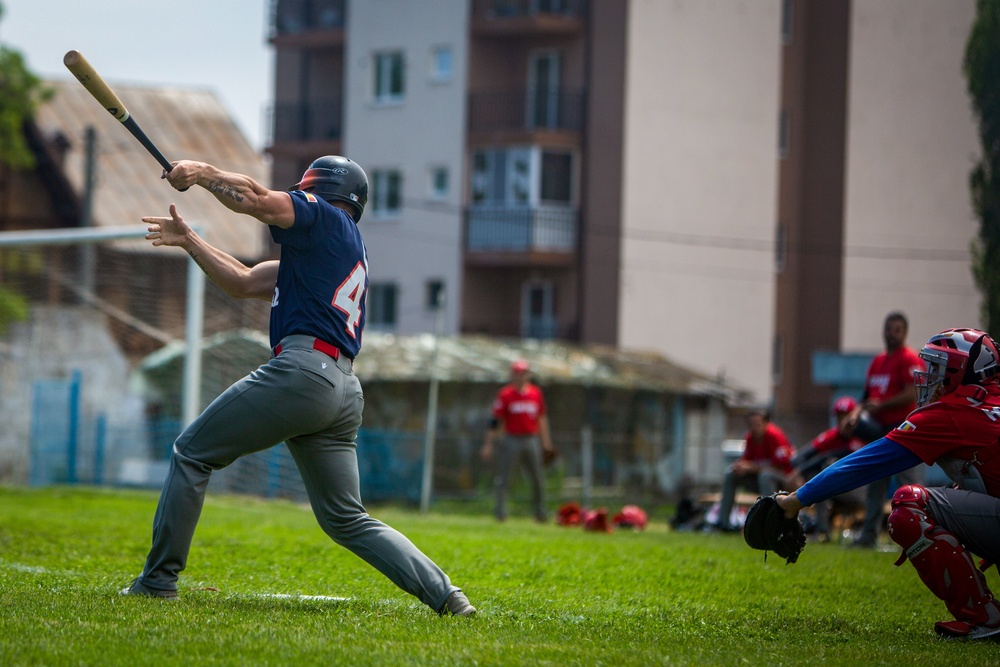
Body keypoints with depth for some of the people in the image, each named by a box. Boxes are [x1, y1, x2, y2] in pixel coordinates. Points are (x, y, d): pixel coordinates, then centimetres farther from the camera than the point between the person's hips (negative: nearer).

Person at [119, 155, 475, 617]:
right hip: (343, 392, 9)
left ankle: (158, 580, 3)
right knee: (347, 520, 10)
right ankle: (443, 593, -4)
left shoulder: (327, 218, 4)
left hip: (302, 371, -9)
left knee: (191, 453, 3)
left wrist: (200, 173, 2)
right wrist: (189, 242, 30)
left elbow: (254, 198, -11)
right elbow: (242, 284, 32)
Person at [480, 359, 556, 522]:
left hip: (532, 440, 4)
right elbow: (495, 421, -4)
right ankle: (500, 511, -4)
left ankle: (540, 513, 19)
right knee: (504, 477, -7)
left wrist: (546, 443, 14)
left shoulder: (536, 393, 8)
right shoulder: (505, 394, -3)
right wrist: (488, 445, -8)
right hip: (512, 440, -4)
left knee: (538, 479, 7)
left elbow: (542, 418, 16)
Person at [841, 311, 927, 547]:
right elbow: (869, 396, 22)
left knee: (910, 484, -10)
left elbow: (911, 395, -18)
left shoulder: (910, 359, -8)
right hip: (878, 429, 9)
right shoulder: (877, 361, 18)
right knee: (875, 483, 11)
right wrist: (857, 413, 4)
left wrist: (881, 406, -18)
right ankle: (869, 534, 17)